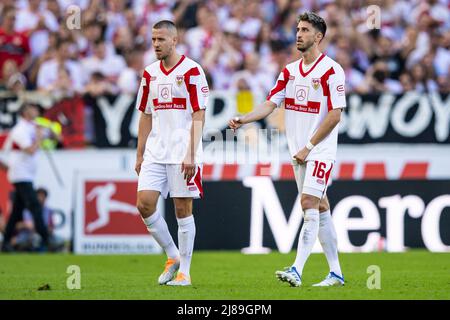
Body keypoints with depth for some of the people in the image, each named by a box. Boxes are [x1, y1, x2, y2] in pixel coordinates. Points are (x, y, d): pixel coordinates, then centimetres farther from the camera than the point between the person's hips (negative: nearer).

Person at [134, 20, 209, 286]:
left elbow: (199, 116, -9)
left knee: (183, 210, -2)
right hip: (155, 152, 5)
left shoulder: (191, 71, -6)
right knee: (144, 203, -6)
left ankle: (184, 271, 6)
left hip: (183, 152, -5)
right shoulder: (150, 74, 12)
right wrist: (140, 155, 14)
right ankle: (172, 257, 11)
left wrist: (191, 155, -16)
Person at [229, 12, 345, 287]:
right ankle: (336, 273, 14)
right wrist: (243, 119, -10)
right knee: (319, 208, 9)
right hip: (299, 151, 7)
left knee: (309, 204, -15)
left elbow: (335, 115, -13)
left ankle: (297, 271, -21)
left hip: (320, 151, -7)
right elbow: (271, 104, 8)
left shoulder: (331, 70, -10)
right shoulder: (290, 70, 11)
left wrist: (309, 147, -14)